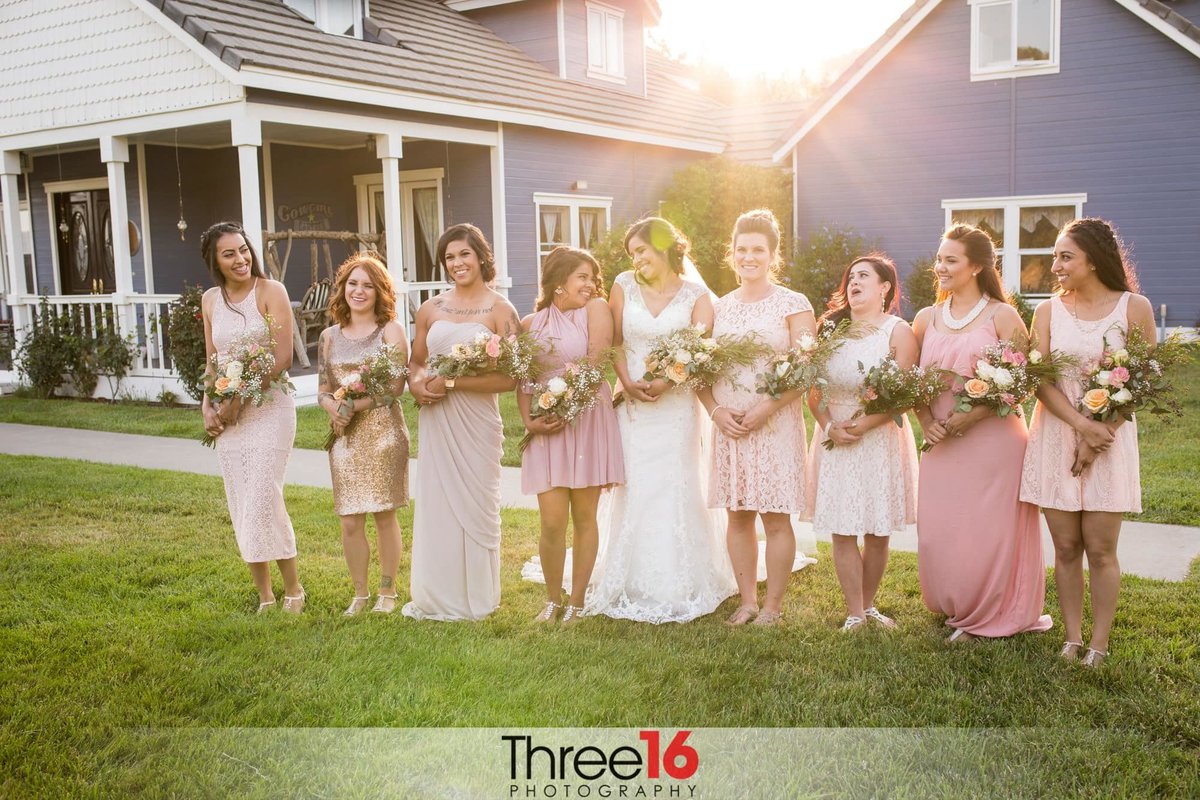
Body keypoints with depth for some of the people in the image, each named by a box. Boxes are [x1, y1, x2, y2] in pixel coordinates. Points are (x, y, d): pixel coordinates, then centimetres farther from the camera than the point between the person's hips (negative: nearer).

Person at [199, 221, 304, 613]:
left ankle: (293, 587, 9)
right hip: (228, 414, 5)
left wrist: (239, 399, -14)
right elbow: (212, 361, 16)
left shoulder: (271, 290, -7)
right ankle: (264, 596, 16)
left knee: (264, 498, -10)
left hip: (268, 406, -5)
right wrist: (208, 406, 2)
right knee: (241, 505, 6)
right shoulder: (211, 300, 10)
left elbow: (283, 357, -12)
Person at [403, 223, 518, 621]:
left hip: (477, 422, -4)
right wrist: (416, 382, -6)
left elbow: (509, 377, -12)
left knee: (474, 506, 6)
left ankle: (474, 599, 21)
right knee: (435, 505, 8)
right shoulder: (431, 309, 9)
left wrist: (450, 383, -15)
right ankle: (436, 596, 22)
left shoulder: (500, 310, -4)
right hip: (436, 420, 4)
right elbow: (416, 361, 17)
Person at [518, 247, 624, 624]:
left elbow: (595, 364, -8)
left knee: (584, 518, 5)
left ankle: (576, 603, 18)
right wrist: (529, 421, -7)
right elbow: (522, 381, 8)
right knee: (552, 523, -3)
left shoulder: (595, 309, 1)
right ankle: (552, 600, 17)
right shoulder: (530, 324, 9)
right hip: (547, 430, 2)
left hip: (588, 423, -1)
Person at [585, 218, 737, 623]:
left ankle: (678, 587, 12)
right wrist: (628, 383, -11)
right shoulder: (625, 285, 6)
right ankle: (633, 586, 13)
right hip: (632, 404, 2)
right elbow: (612, 342, 4)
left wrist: (664, 381, -20)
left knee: (675, 490, 0)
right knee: (632, 491, 2)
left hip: (676, 404, -2)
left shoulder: (696, 295, 1)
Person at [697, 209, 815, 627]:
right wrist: (715, 411, -5)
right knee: (737, 515, 8)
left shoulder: (793, 304, -1)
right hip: (728, 426, 4)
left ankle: (773, 605, 12)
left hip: (776, 424, -4)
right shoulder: (720, 307, 12)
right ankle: (747, 600, 20)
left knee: (775, 518, 0)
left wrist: (764, 411, -16)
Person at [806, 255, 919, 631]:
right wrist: (829, 426, -12)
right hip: (835, 440, 2)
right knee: (842, 531, 0)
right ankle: (854, 614, 9)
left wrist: (862, 425, -19)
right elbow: (813, 388, 4)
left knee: (877, 532, 4)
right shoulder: (830, 326, 7)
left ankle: (868, 605, 22)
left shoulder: (898, 332, -2)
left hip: (882, 440, -2)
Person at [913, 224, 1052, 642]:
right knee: (937, 534, 6)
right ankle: (954, 609, 28)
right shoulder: (927, 319, 9)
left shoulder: (1001, 316, -4)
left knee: (988, 533, 2)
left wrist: (973, 415, -18)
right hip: (942, 443, 4)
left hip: (993, 440, -4)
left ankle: (988, 618, 21)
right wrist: (926, 421, -5)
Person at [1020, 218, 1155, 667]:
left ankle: (1098, 646, 13)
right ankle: (1072, 640, 17)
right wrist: (1083, 424, -18)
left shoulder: (1135, 308, -3)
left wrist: (1100, 435, -11)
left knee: (1100, 549, 1)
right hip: (1056, 438, 2)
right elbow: (1042, 381, -4)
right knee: (1066, 547, 5)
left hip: (1110, 438, -2)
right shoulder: (1049, 311, 2)